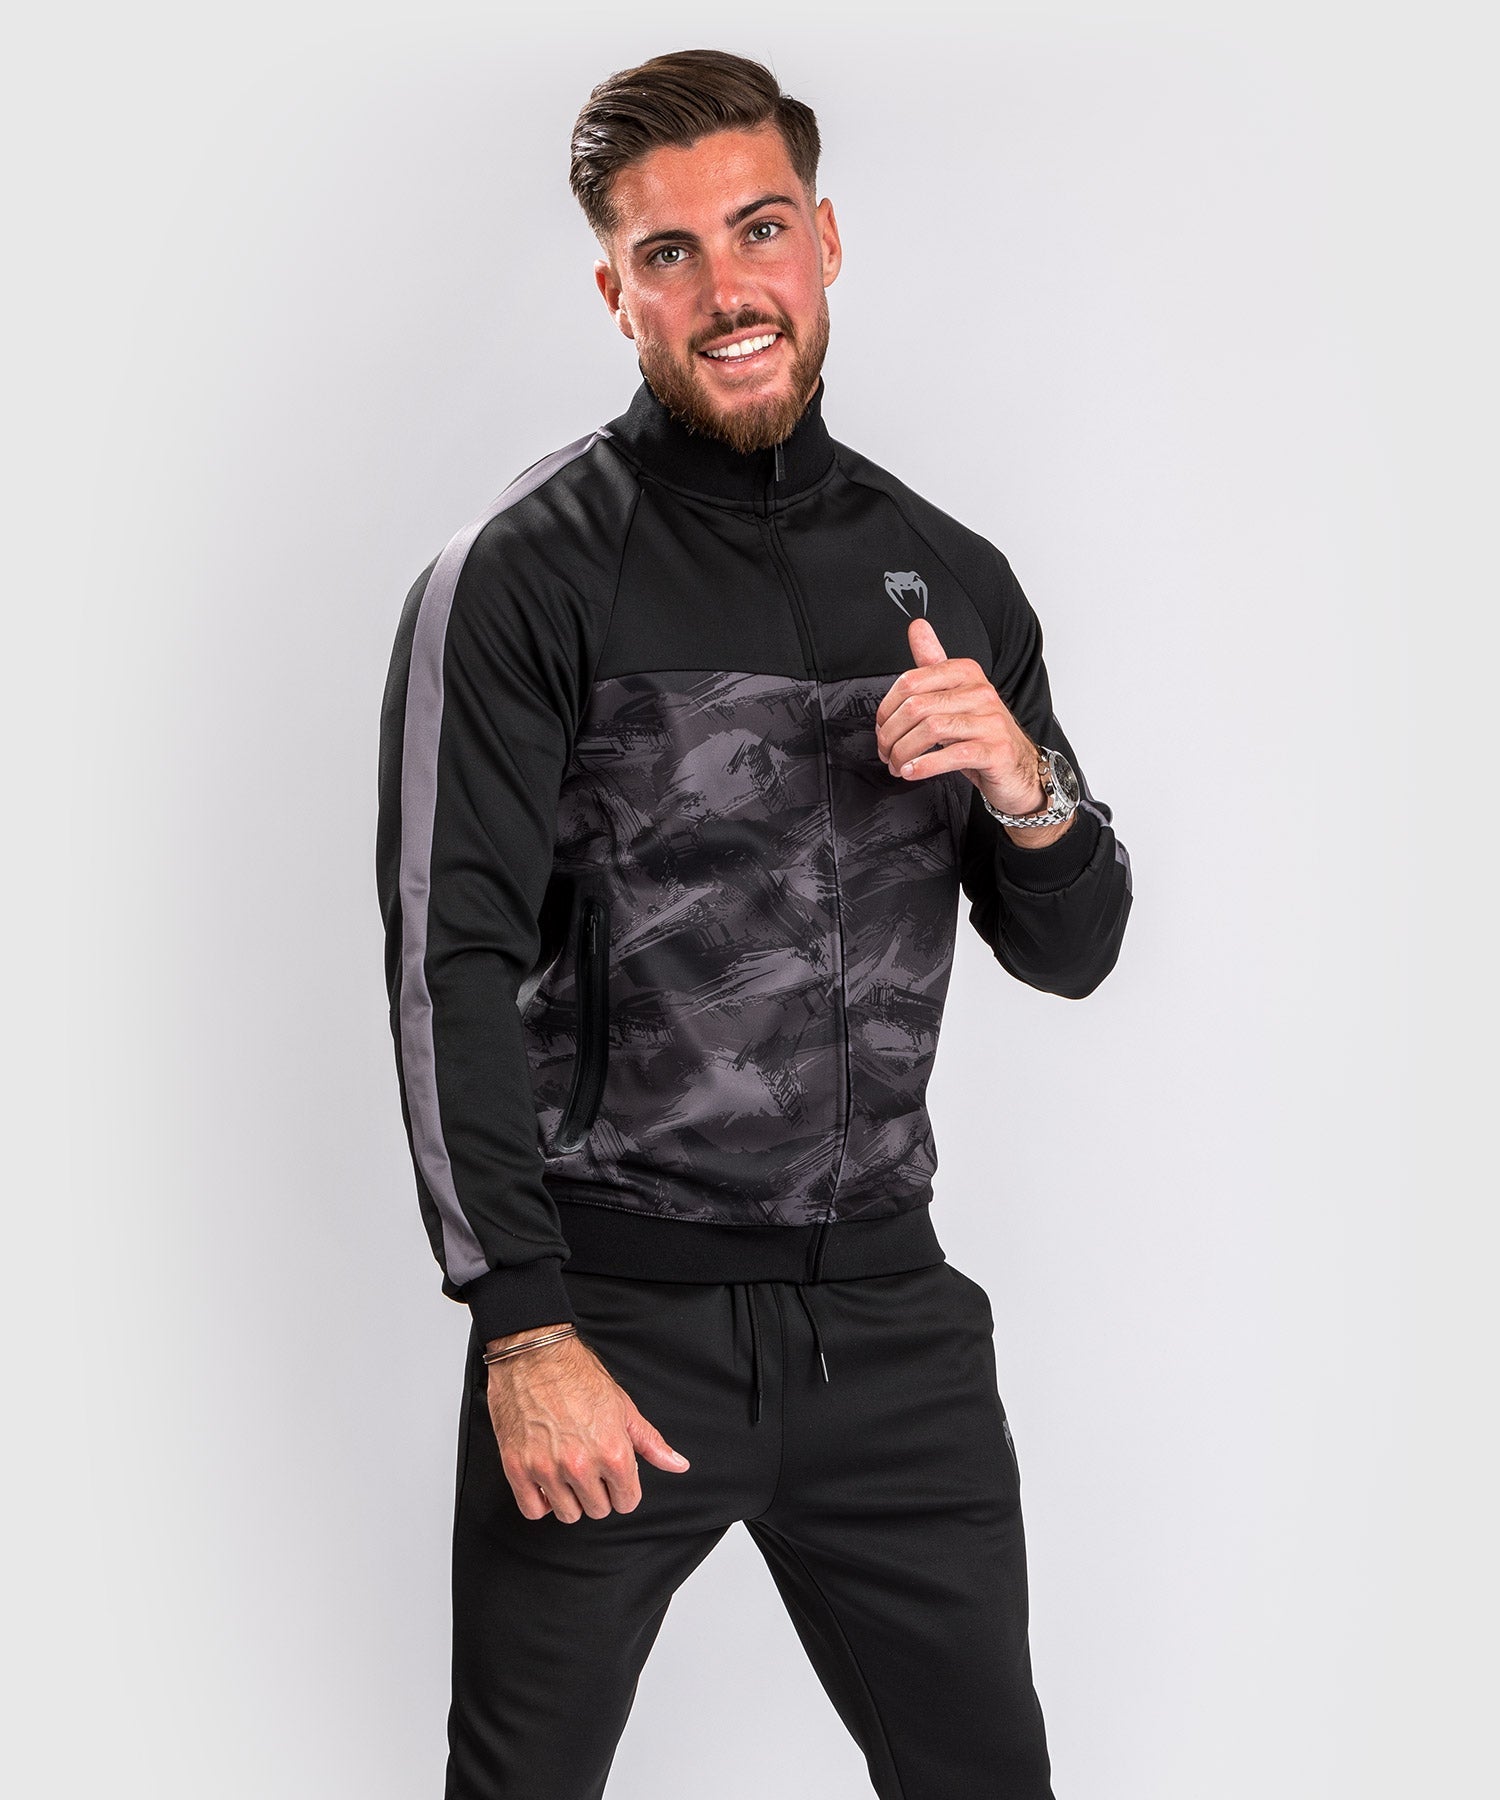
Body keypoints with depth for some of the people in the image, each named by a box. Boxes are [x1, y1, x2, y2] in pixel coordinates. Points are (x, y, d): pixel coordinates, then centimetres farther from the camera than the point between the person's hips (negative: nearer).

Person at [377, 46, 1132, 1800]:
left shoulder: (948, 575, 10)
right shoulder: (527, 577, -6)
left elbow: (1072, 952, 14)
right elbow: (448, 966, -11)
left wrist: (1026, 787, -8)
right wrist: (522, 1328, -16)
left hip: (887, 1310, 4)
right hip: (614, 1320, -4)